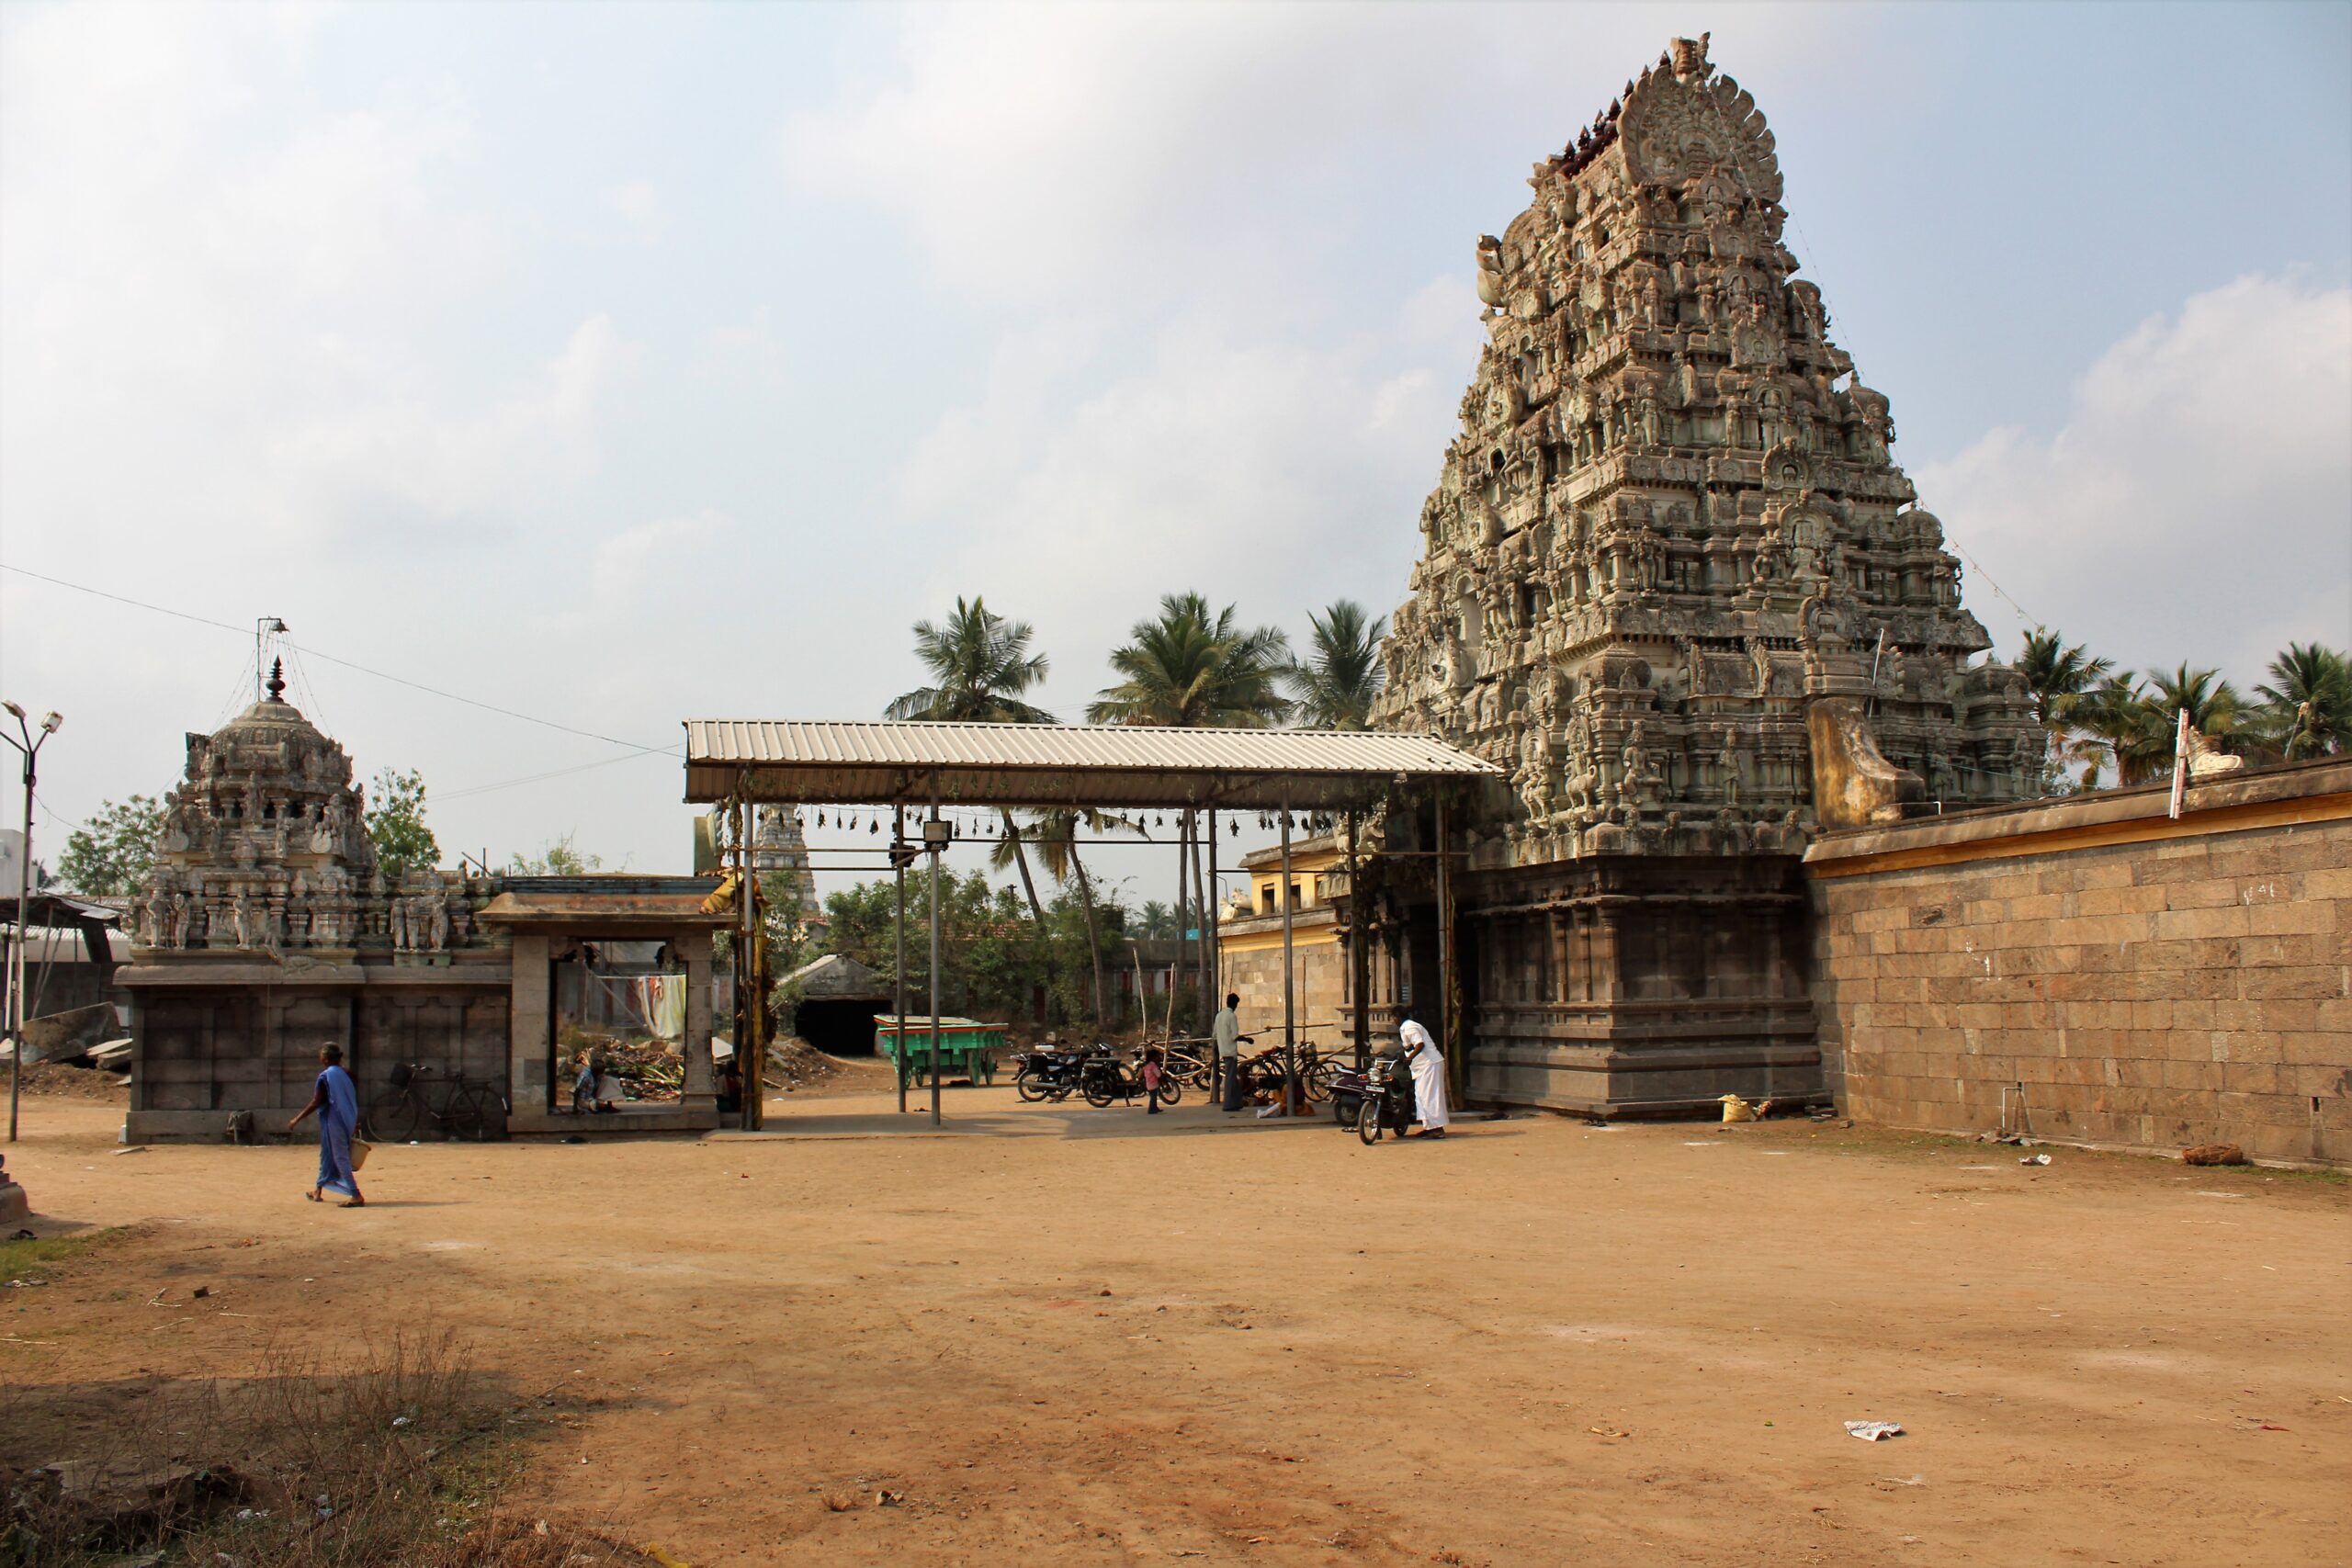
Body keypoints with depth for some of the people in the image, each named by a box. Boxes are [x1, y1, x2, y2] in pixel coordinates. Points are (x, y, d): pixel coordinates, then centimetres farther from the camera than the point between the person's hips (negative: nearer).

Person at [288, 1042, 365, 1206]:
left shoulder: (325, 1076, -13)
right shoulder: (346, 1075, 8)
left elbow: (316, 1102, -14)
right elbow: (354, 1099, 11)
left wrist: (297, 1119, -7)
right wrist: (355, 1123, 19)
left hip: (332, 1121, -8)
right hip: (347, 1121, 8)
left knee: (341, 1158, -7)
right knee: (326, 1154, 22)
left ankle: (356, 1196, -13)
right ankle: (318, 1191, 34)